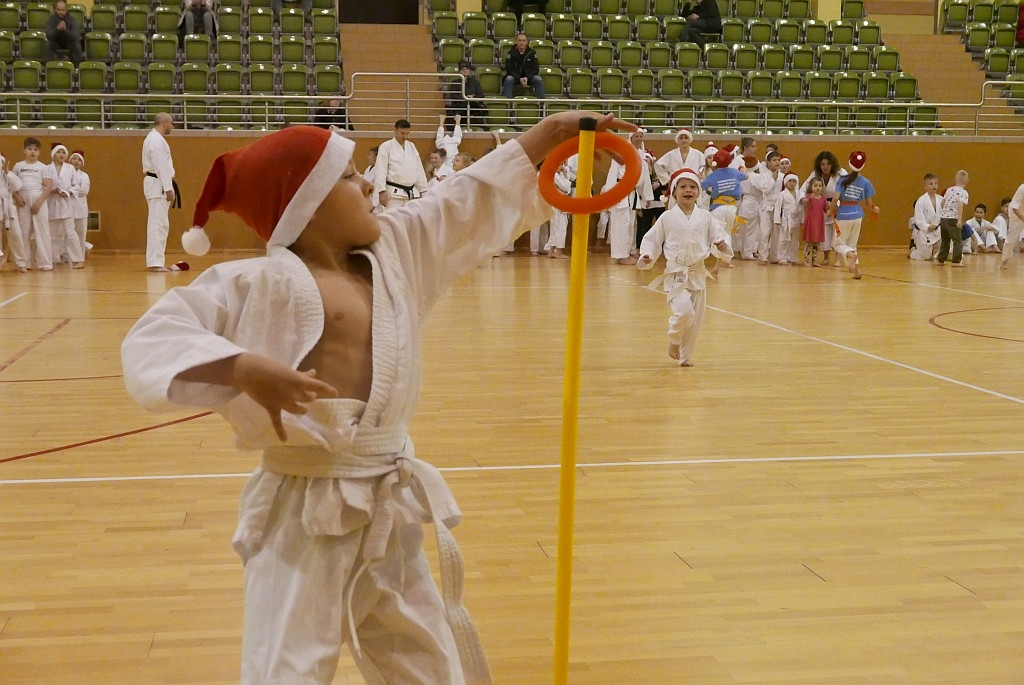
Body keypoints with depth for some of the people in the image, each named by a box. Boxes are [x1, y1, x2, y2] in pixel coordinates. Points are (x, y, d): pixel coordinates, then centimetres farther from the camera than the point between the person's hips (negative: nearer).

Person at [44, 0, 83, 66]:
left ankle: (77, 66, -19)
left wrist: (65, 30, -53)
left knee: (77, 44, -30)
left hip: (69, 43, 0)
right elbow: (48, 36, -31)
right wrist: (57, 29, -50)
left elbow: (75, 37, -34)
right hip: (56, 43, 0)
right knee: (49, 44, -30)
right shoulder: (50, 19, -18)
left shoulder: (72, 20, -20)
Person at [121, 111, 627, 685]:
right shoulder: (260, 283, -12)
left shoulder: (394, 254, 7)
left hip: (393, 510, 7)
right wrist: (246, 369, -34)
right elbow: (153, 341, -19)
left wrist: (553, 131, 17)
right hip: (306, 518, -6)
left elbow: (476, 200, 16)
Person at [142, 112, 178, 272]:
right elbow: (161, 166, -20)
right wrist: (168, 188, -21)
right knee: (158, 224, -12)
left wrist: (167, 187, 17)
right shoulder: (157, 140, -14)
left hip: (156, 184, 11)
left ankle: (155, 261, 16)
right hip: (158, 185, -11)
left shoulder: (154, 138, 20)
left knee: (159, 224, 12)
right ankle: (155, 262, -14)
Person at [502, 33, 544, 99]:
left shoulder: (531, 53, -2)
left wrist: (527, 78, -24)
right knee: (509, 79, -34)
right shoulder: (511, 53, -5)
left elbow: (535, 69, -4)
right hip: (515, 77, -1)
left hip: (529, 77, 1)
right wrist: (519, 79, -27)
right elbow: (509, 69, -10)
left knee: (538, 79, -28)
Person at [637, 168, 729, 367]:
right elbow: (652, 239, 4)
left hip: (697, 273, 3)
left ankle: (685, 355, 25)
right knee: (684, 311, -21)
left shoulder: (705, 217, 3)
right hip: (675, 273, -3)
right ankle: (674, 340, 9)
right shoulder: (667, 218, -2)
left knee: (696, 319, 7)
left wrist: (721, 247, -15)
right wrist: (647, 256, -12)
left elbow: (718, 237, 6)